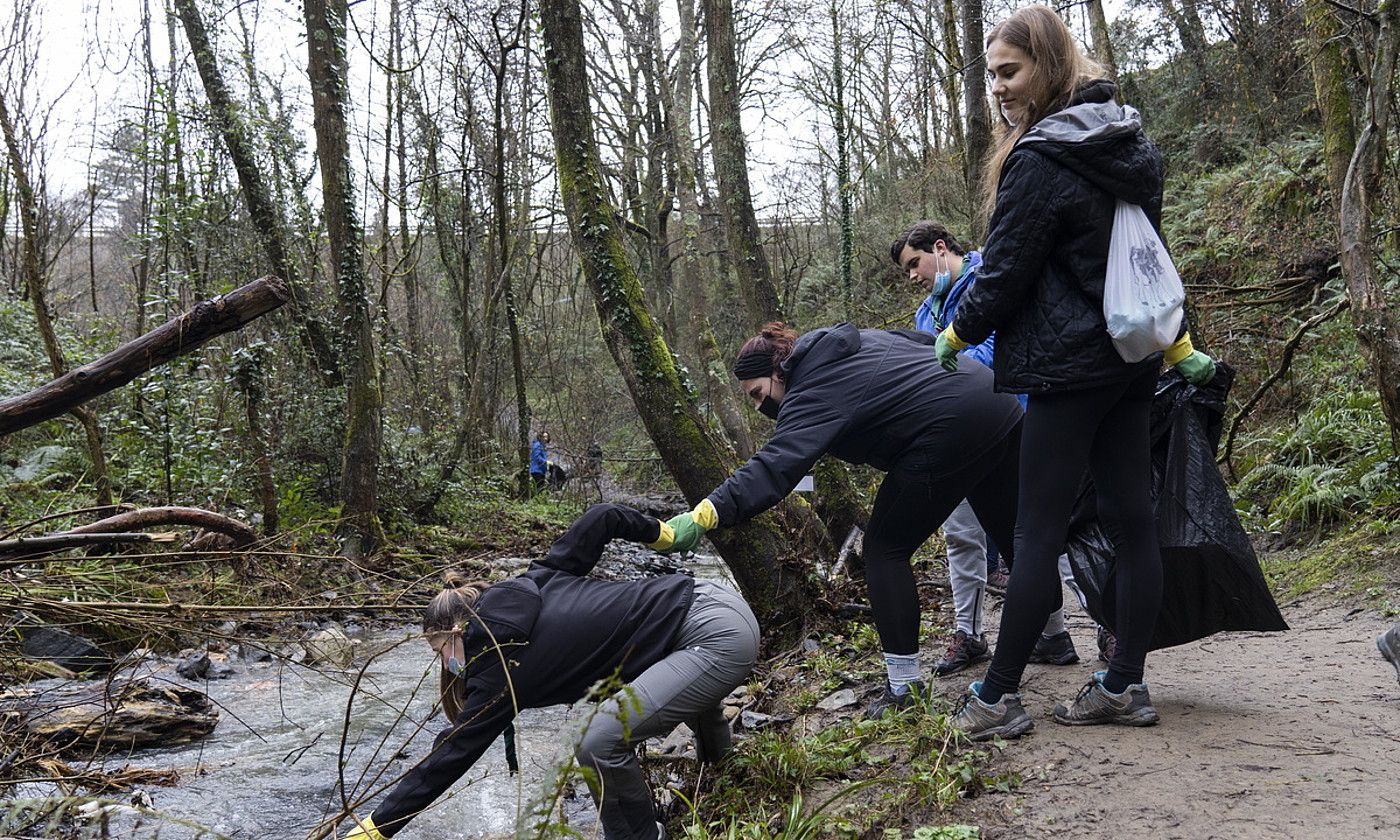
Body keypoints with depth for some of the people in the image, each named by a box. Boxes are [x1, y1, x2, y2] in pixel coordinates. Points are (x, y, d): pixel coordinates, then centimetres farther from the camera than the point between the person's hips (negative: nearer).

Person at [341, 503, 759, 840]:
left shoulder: (505, 663, -11)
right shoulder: (532, 584, 9)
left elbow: (453, 753, -8)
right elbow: (602, 517, 10)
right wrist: (658, 532, 27)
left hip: (719, 639, -10)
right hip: (716, 599, 10)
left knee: (602, 741, -12)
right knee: (689, 688, 40)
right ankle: (714, 754, 67)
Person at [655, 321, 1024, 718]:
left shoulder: (813, 395, -11)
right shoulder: (858, 340, 16)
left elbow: (774, 467, -26)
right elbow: (927, 340, 22)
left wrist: (706, 514, -35)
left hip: (952, 430, -10)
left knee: (885, 548, 2)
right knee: (1010, 529, 25)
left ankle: (903, 682, 1)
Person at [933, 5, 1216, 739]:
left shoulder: (1037, 161, -15)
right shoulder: (1130, 143, 13)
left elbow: (1004, 273, -12)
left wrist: (955, 336, 6)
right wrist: (1178, 347, 26)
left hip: (1068, 363, -9)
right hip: (1132, 357, 9)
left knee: (1037, 533, -5)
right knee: (1131, 518, 8)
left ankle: (996, 698, 3)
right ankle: (1125, 685, 16)